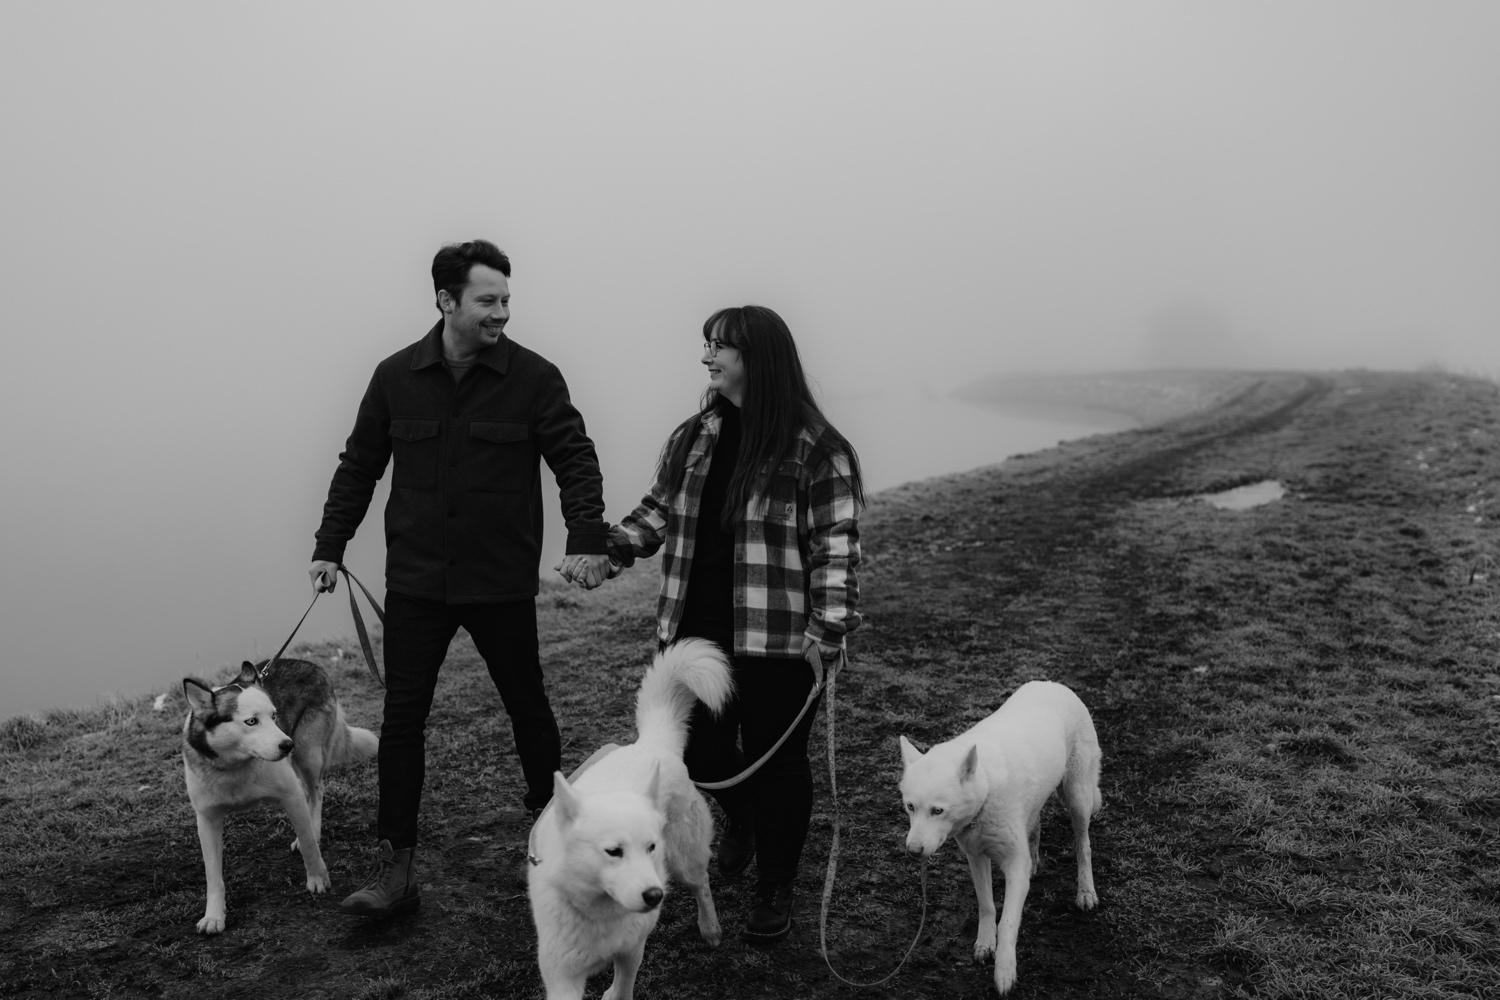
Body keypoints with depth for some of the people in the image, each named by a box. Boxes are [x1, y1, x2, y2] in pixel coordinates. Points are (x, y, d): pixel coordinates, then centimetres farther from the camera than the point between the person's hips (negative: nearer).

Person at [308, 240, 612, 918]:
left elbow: (576, 461, -7)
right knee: (402, 717, 0)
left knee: (528, 709, 12)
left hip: (502, 583, -1)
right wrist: (330, 546, 7)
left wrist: (587, 541, -20)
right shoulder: (396, 376, 2)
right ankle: (396, 867, 9)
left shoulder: (533, 377, -6)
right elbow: (359, 466, 10)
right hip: (415, 583, 2)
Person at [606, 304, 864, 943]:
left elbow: (836, 549, -12)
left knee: (776, 762, 5)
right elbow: (659, 512, 16)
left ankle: (775, 890, 28)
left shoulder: (817, 451, -11)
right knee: (698, 750, 13)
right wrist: (609, 550, 2)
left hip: (777, 644, -5)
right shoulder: (691, 438, 7)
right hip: (698, 633, 5)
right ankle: (741, 814, 48)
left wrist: (828, 630, -19)